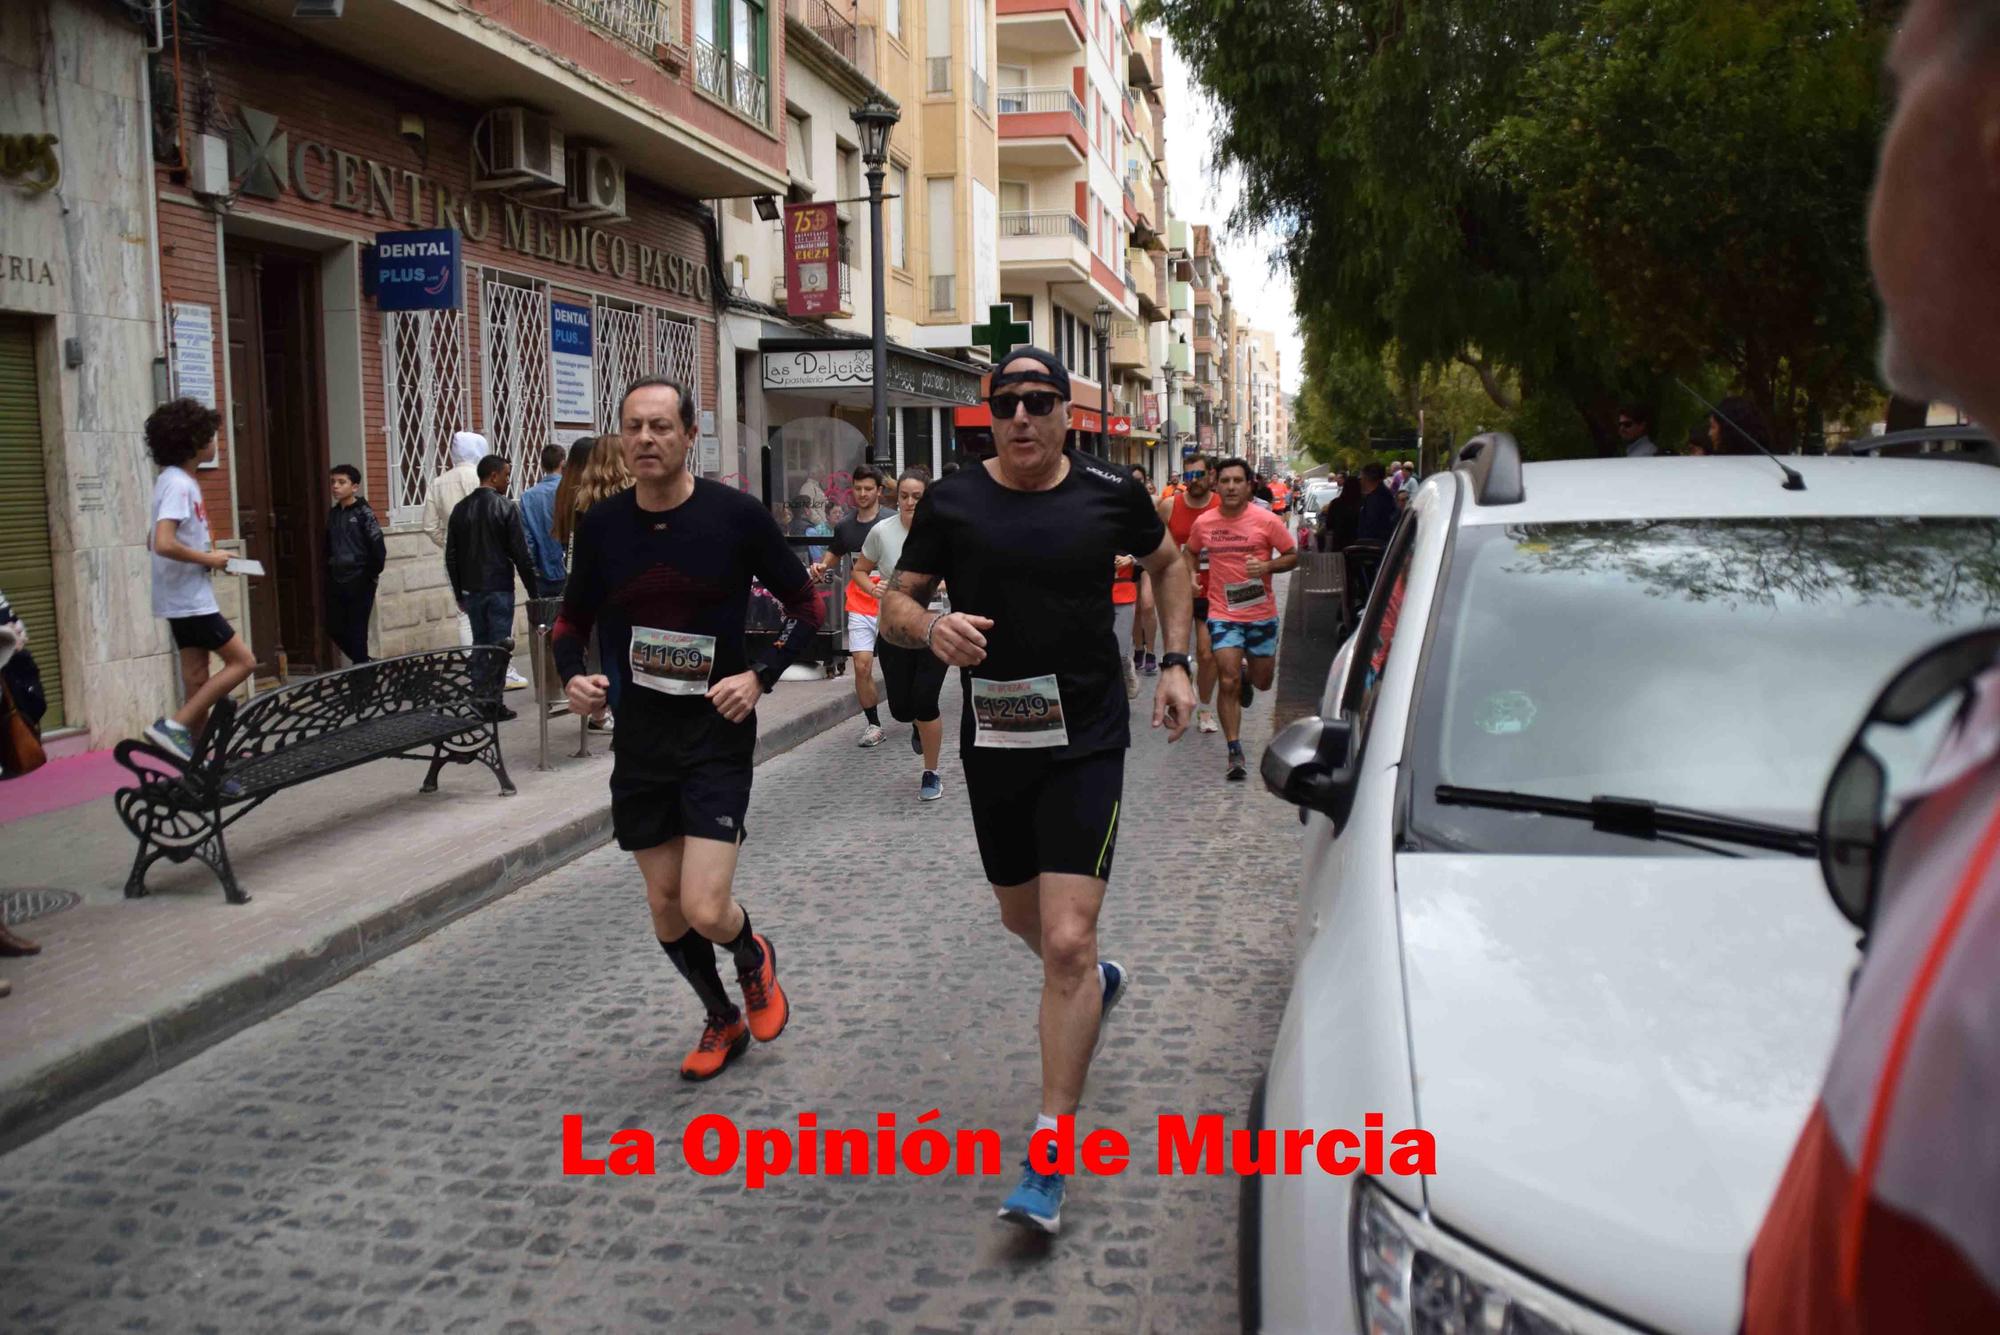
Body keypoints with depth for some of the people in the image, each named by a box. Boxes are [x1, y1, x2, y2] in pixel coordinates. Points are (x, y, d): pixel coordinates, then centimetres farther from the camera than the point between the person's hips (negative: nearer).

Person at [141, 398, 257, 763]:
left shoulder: (175, 480, 13)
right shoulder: (179, 485, -17)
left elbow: (154, 539, 21)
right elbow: (163, 544, -29)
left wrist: (202, 556, 10)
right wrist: (207, 559, -15)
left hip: (187, 599, 9)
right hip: (190, 599, -9)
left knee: (197, 680, 10)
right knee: (242, 661, -5)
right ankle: (174, 725, -7)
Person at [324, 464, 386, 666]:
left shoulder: (363, 513, -8)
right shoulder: (333, 515, 10)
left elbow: (378, 547, -11)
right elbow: (328, 547, 17)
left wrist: (373, 574, -6)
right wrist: (329, 572, 10)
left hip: (359, 583, -6)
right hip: (336, 583, 6)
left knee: (357, 631, -3)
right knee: (334, 629, 8)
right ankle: (364, 663, 24)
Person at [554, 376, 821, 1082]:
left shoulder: (736, 515, -10)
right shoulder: (602, 524, -1)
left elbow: (806, 605, 0)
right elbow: (574, 619, 13)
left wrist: (760, 675, -14)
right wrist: (573, 676, -7)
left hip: (717, 734, -4)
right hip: (639, 734, 4)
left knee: (706, 910, -12)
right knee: (665, 907, 11)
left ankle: (754, 955, 24)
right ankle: (722, 1020, 36)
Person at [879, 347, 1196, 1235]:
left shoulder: (1110, 495, -2)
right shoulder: (952, 502, -2)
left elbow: (1167, 565, 16)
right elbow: (894, 603, 3)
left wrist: (1174, 663, 6)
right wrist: (932, 628, -20)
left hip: (1087, 743, -3)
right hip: (993, 742, 3)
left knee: (1066, 943, -12)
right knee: (1023, 918, 21)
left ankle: (1047, 1163, -3)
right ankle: (1096, 982, 57)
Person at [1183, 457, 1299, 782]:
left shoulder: (1266, 520, -8)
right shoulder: (1203, 523, -1)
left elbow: (1293, 555, 0)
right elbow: (1190, 551, 19)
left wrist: (1267, 566, -19)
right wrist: (1190, 578, 2)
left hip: (1261, 613, 0)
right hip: (1222, 613, 0)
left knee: (1263, 682, 13)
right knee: (1228, 682, -10)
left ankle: (1246, 675, 53)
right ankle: (1235, 752, 0)